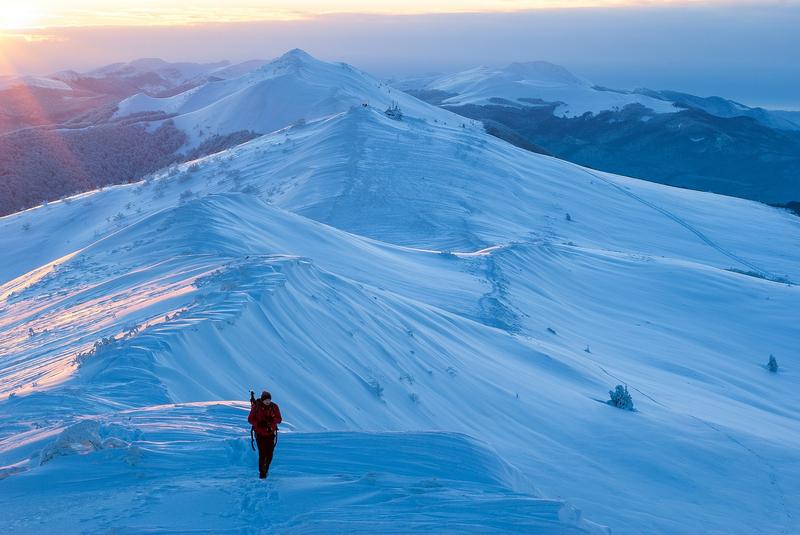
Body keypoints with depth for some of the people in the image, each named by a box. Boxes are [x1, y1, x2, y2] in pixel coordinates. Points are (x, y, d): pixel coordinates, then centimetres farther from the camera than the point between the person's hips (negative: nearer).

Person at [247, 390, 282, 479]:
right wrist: (258, 423, -24)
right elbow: (250, 419, -6)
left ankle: (266, 468, 31)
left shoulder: (274, 407, -8)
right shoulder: (256, 407, -13)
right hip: (260, 434, -2)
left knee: (269, 454, 2)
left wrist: (272, 419, -26)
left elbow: (279, 419, -5)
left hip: (271, 433, 2)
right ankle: (262, 473, 8)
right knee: (262, 454, -8)